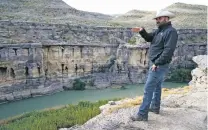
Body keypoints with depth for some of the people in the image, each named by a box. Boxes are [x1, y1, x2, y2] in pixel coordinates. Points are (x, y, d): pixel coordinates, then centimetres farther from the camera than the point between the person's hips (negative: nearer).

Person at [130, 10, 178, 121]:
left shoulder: (171, 31, -18)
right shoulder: (160, 30, 12)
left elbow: (168, 51, -25)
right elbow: (149, 38, 11)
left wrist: (156, 63, -24)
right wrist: (142, 31, -9)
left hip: (160, 65, -10)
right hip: (156, 63, 10)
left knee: (148, 89, -10)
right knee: (156, 86, 21)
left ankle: (142, 115, -4)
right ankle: (155, 107, 37)